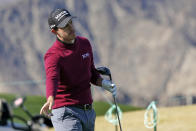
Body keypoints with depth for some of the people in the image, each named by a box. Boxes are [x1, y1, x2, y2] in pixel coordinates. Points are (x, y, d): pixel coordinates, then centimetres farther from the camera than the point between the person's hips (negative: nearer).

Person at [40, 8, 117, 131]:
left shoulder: (84, 43, 8)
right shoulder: (53, 55, -16)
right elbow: (52, 78, -35)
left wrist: (103, 83, -1)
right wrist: (50, 100, -55)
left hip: (88, 111, 7)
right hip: (66, 112, -7)